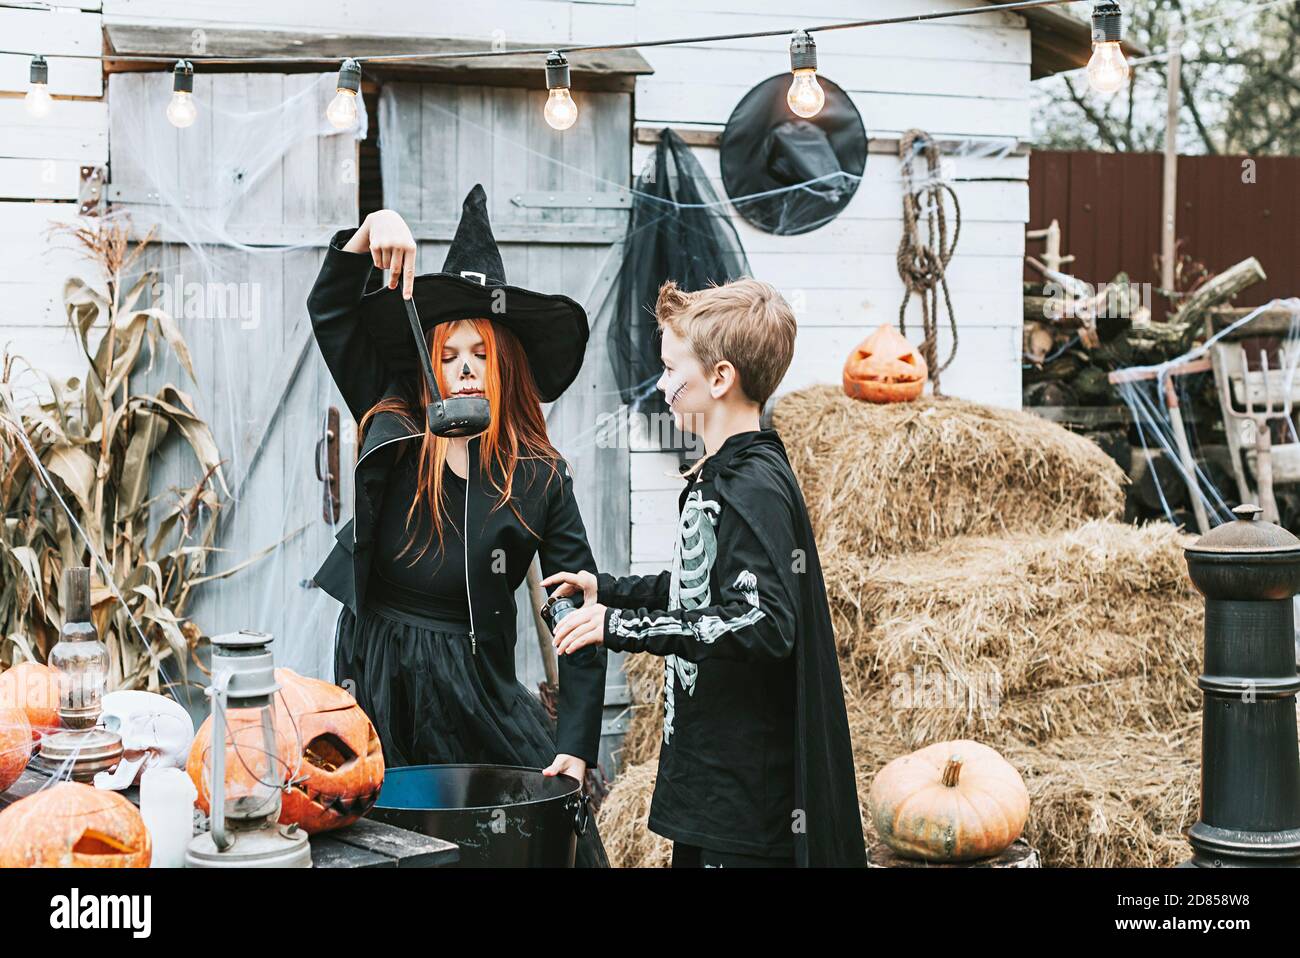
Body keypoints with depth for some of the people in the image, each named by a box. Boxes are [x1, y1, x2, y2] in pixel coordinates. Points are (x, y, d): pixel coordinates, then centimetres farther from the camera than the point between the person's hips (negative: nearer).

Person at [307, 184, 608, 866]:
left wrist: (575, 745, -13)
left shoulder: (540, 478, -4)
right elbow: (330, 312, 2)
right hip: (374, 674, 1)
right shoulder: (392, 432, 1)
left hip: (475, 683, -1)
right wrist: (369, 233, -15)